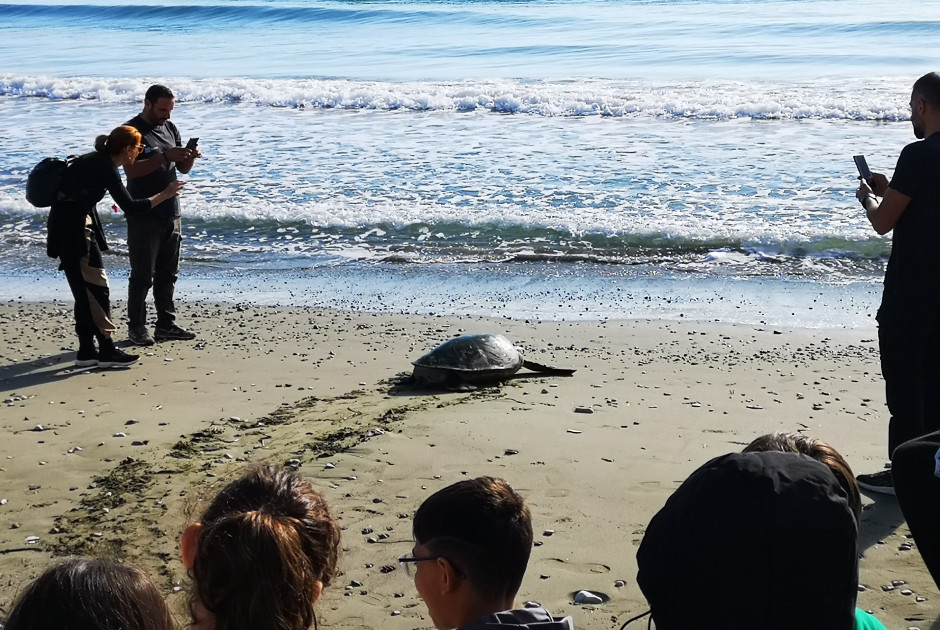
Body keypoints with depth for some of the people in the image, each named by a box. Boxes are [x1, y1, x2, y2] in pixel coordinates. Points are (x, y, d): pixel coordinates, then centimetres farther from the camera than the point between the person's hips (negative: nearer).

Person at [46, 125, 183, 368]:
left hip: (72, 228, 10)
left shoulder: (96, 160, 12)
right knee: (97, 288, -7)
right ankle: (107, 352, -5)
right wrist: (164, 195, -12)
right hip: (73, 230, -10)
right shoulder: (104, 167, -16)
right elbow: (129, 206, -21)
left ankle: (87, 351, 14)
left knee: (86, 291, 11)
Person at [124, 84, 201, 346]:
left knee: (168, 274, 11)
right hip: (143, 216, -7)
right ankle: (136, 327, 6)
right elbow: (132, 169, -20)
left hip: (170, 213, 7)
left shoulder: (170, 128, 12)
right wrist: (165, 157, -27)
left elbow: (183, 169, 14)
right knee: (142, 275, -2)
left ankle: (166, 324, 19)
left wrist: (190, 157, -8)